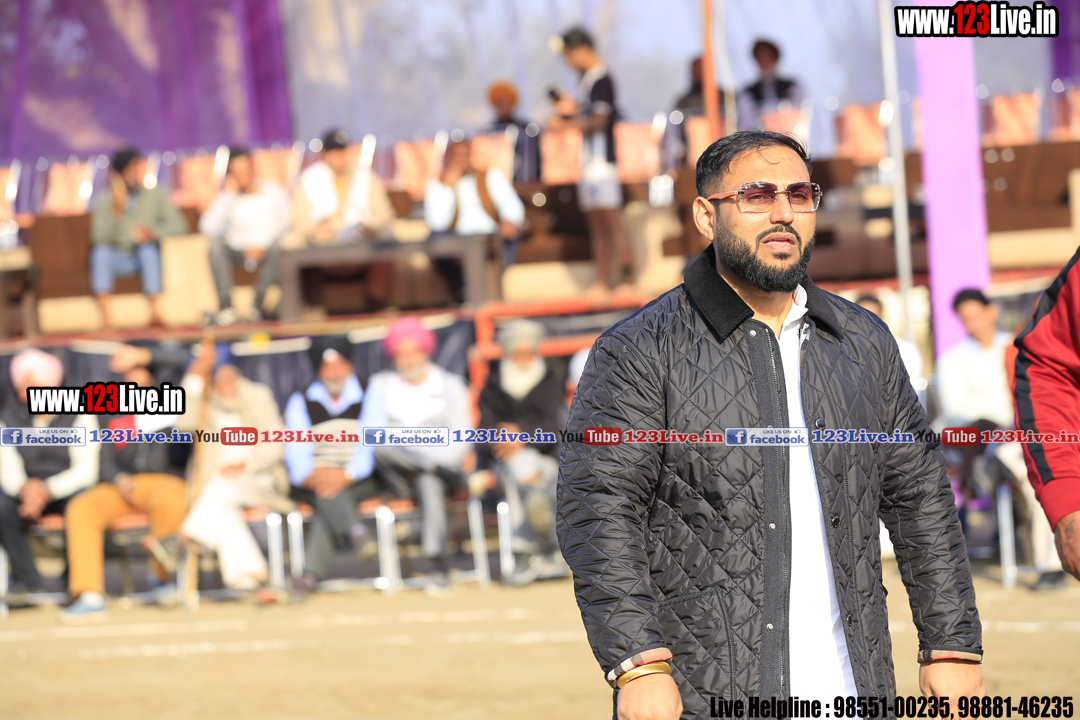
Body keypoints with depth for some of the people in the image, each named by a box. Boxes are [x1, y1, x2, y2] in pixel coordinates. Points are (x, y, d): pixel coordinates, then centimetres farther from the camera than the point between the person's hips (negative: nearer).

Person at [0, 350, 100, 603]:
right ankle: (25, 576, -18)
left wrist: (47, 490, -31)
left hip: (68, 490, -2)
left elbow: (85, 471, -13)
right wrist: (25, 490, -29)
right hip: (28, 493, 2)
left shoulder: (78, 415, -6)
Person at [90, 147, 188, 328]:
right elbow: (100, 237, -15)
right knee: (101, 251, -32)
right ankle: (105, 315, -42)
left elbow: (178, 225, -6)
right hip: (117, 260, 0)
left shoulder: (156, 195, 2)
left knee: (148, 248, -33)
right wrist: (116, 210, -28)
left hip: (145, 259, 0)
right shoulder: (105, 201, -2)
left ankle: (155, 311, -38)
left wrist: (153, 232, -24)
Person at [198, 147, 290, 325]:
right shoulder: (227, 197, 2)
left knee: (279, 245, -35)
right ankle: (226, 305, -35)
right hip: (238, 252, 1)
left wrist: (262, 245, -22)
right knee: (216, 244, -29)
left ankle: (258, 303, -29)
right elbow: (208, 229, -13)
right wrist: (229, 195, -13)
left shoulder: (274, 192, 3)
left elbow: (284, 224, -7)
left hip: (267, 252, -1)